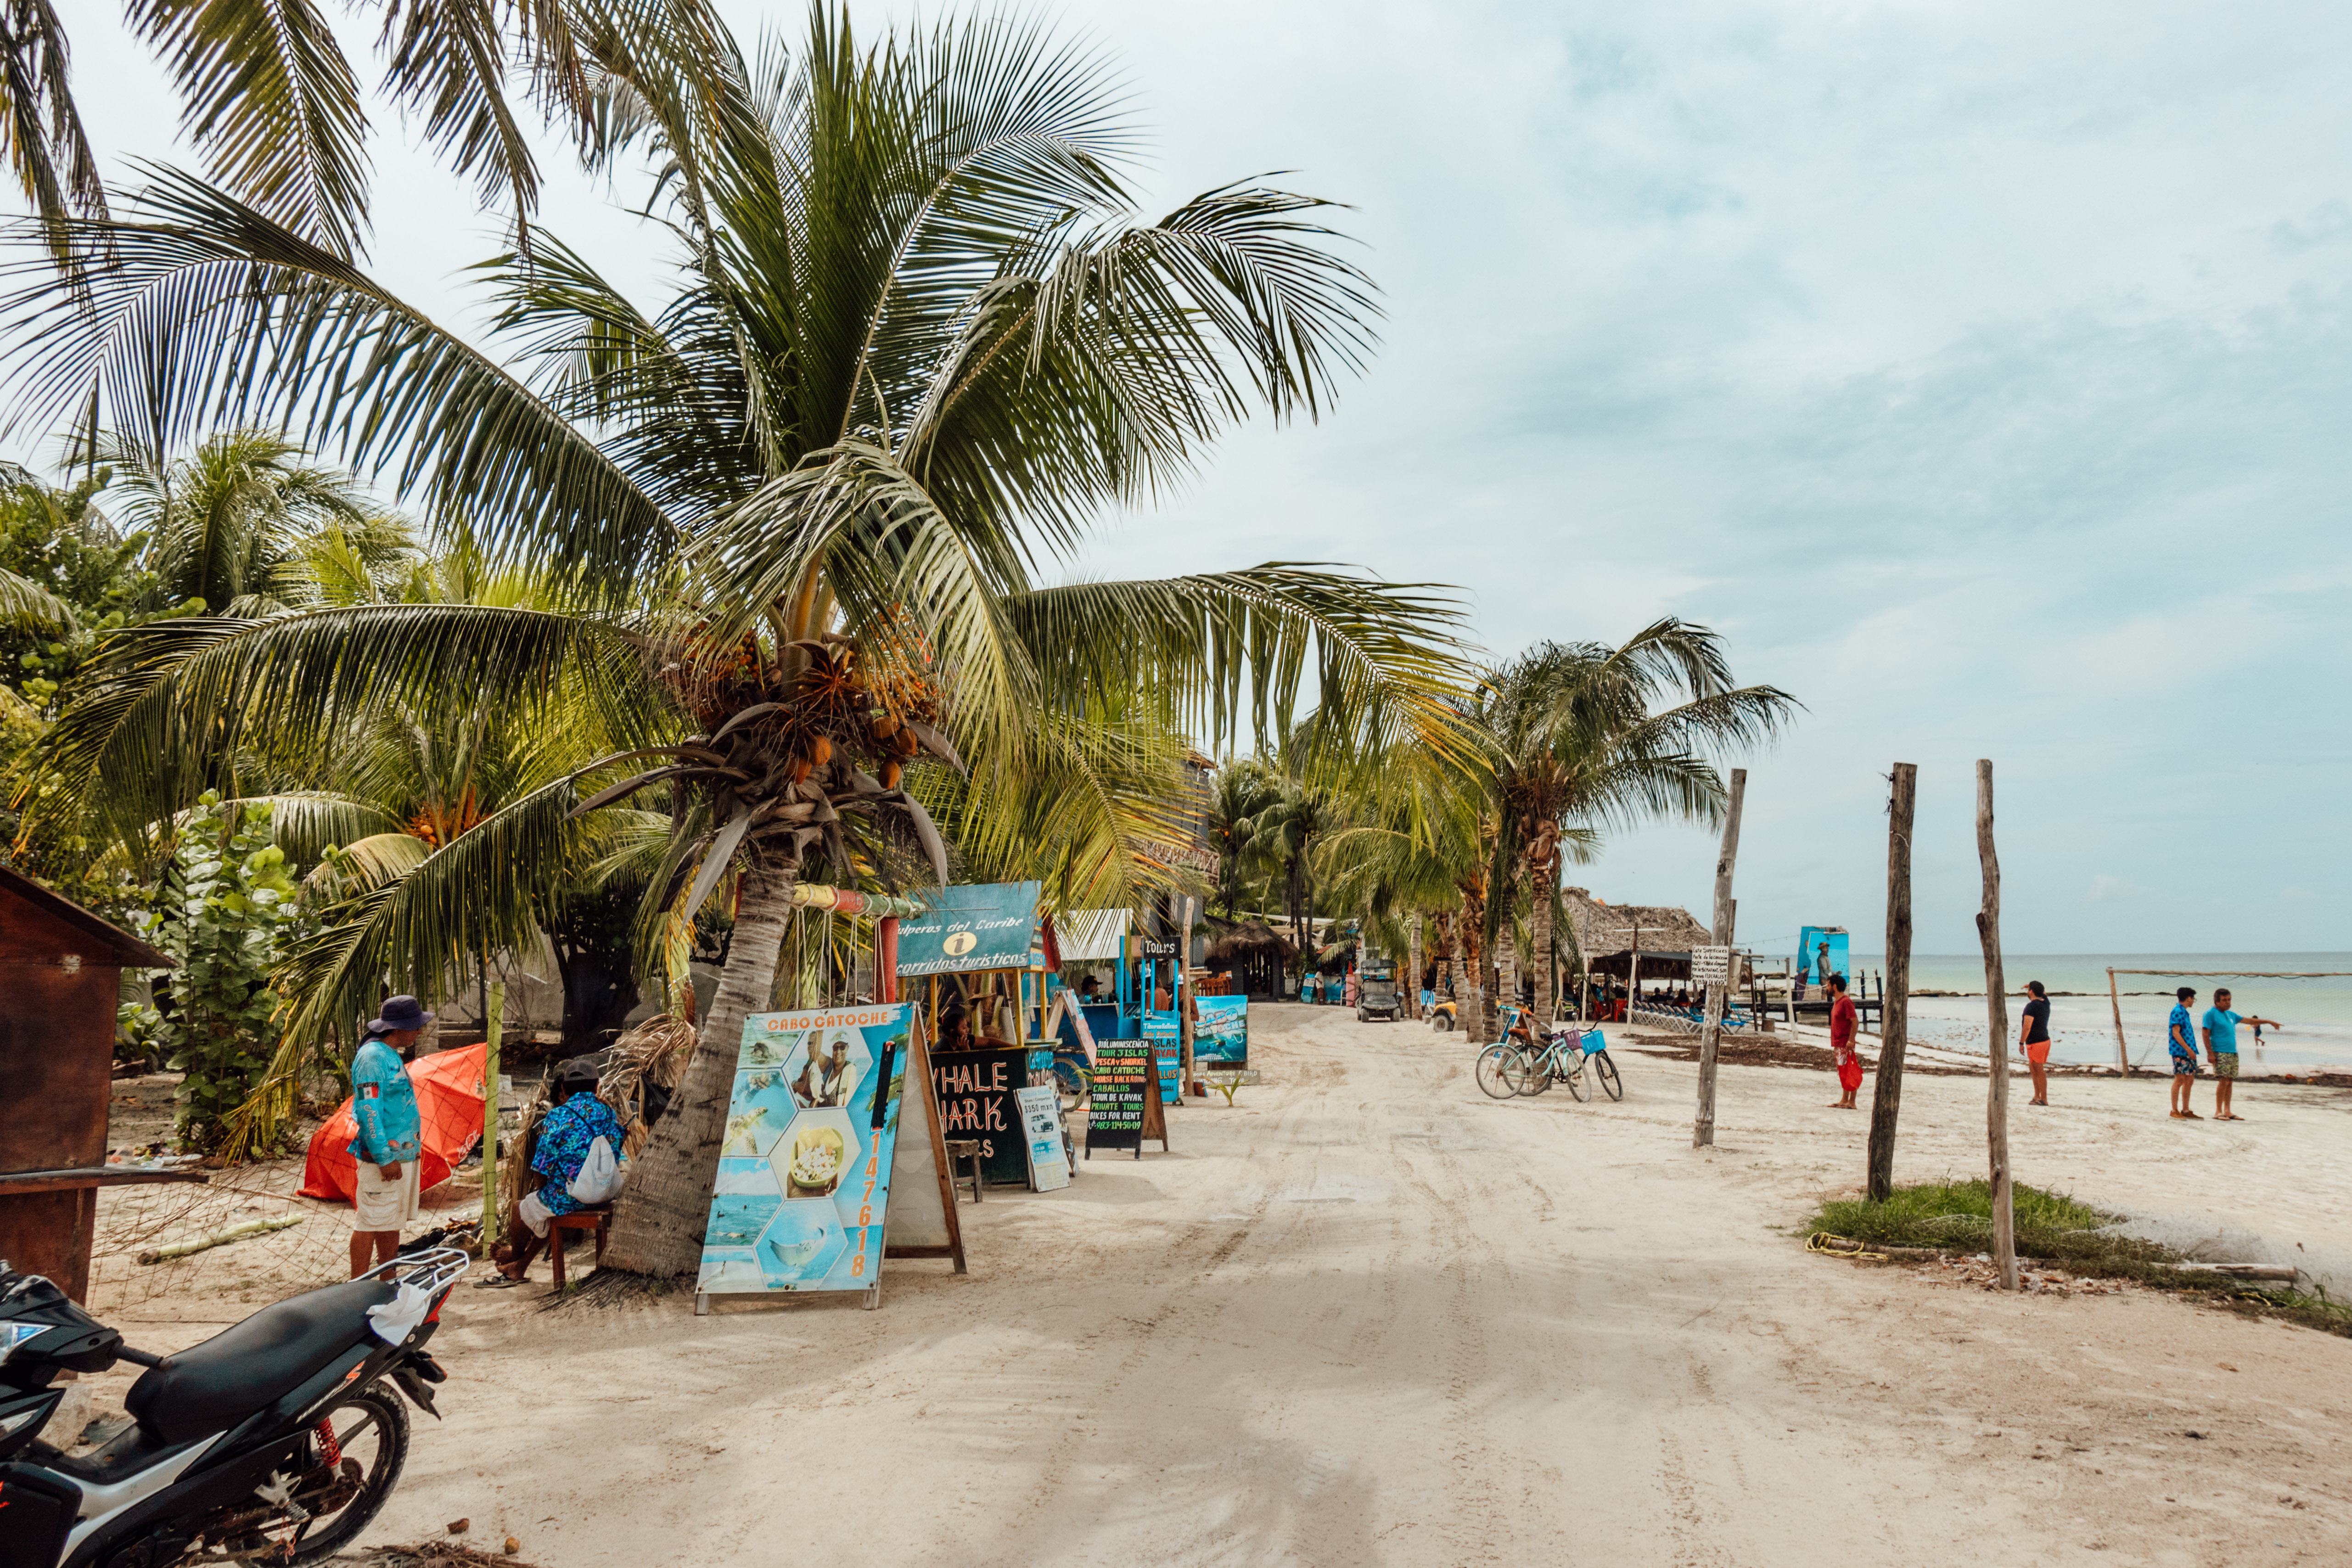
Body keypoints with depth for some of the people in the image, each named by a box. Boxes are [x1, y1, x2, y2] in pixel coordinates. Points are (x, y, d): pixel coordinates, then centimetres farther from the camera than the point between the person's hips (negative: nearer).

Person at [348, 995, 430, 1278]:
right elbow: (368, 1111, -21)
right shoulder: (372, 1056, -16)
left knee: (393, 1224, 15)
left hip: (403, 1155, 10)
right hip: (383, 1158, -10)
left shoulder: (393, 1056, 15)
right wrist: (385, 1159, -22)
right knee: (369, 1225, -4)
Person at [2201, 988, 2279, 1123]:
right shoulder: (2211, 1014, -5)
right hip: (2220, 1054, -8)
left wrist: (2269, 1022, 27)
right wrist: (2210, 1053, -15)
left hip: (2233, 1053, 8)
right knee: (2224, 1081, -13)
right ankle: (2218, 1112, -9)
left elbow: (2248, 1020, 29)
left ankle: (2228, 1111, 11)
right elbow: (2206, 1034, -9)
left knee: (2230, 1082, 6)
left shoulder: (2230, 1015, 19)